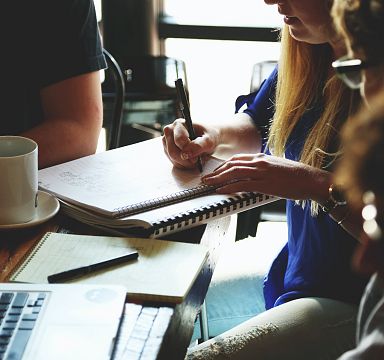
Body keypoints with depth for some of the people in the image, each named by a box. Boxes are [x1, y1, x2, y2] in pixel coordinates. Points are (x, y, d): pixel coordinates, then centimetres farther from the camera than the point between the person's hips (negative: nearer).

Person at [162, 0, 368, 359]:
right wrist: (213, 134, 1)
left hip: (355, 300, -8)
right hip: (292, 273, 8)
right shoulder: (306, 56, 1)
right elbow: (256, 124, 21)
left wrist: (319, 184, -28)